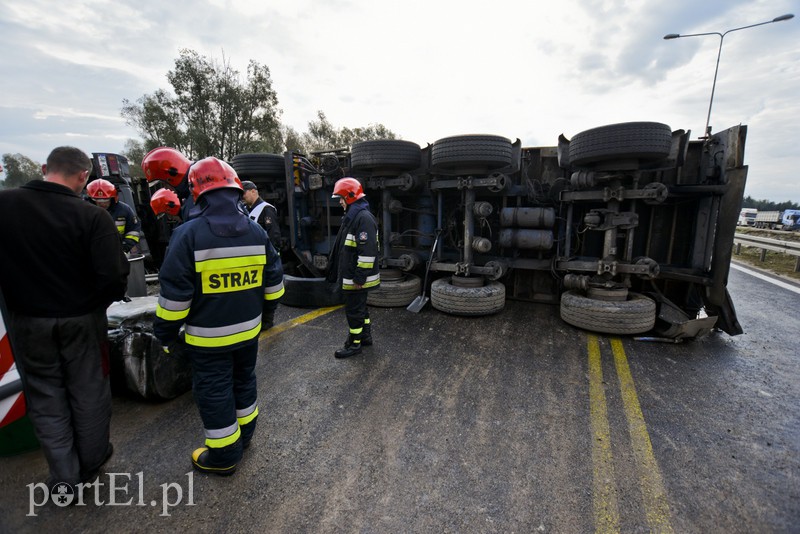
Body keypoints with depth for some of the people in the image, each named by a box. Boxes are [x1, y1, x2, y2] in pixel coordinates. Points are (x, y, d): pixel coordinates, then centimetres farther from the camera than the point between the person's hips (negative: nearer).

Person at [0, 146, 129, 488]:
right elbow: (114, 277, -23)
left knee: (46, 397, 17)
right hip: (82, 320, -2)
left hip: (28, 321, 3)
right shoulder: (92, 216, -20)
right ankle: (91, 463, 35)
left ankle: (64, 477, 26)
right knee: (89, 392, 16)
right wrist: (103, 300, -2)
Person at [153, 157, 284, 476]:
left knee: (214, 393, 11)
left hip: (207, 337, -5)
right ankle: (244, 434, 43)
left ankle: (224, 456, 27)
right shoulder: (256, 232, -2)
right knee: (244, 380, 23)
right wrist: (268, 312, 19)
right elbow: (273, 281, 5)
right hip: (248, 330, 5)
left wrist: (167, 333, -2)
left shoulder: (189, 234, -16)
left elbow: (175, 294, -15)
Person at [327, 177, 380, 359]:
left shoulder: (364, 218, -20)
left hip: (357, 278, -10)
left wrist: (360, 277, -24)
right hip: (351, 275, 10)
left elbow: (367, 251, -25)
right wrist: (338, 272, 22)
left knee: (354, 310, 1)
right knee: (360, 307, 19)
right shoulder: (351, 216, 13)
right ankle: (366, 336, 33)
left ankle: (354, 343, 15)